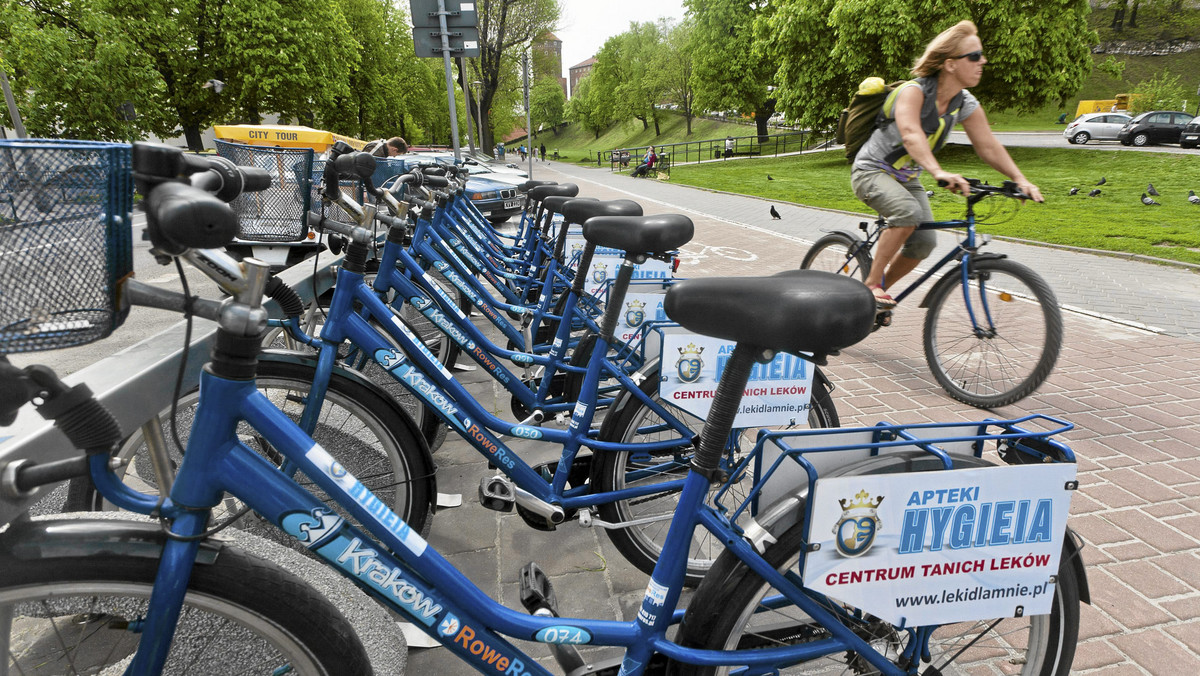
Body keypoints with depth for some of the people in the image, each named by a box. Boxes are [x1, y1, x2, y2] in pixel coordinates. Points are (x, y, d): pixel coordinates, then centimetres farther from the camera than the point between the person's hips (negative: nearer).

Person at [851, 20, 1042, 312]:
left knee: (924, 243, -9)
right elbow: (911, 134, -41)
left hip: (907, 178, 7)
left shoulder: (966, 105, -4)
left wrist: (1021, 180, -16)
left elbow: (989, 147, -3)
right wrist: (939, 173, -56)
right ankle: (871, 284, -21)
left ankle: (880, 288, 13)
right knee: (909, 212, -34)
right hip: (871, 171, -7)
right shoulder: (914, 90, -24)